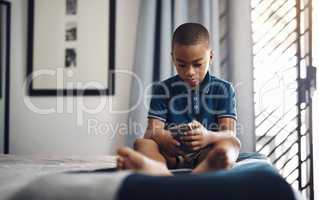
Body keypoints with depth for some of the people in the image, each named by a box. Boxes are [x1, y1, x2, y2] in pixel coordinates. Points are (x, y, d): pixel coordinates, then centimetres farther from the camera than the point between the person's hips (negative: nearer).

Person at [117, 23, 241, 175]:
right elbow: (151, 131, -3)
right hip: (173, 155, 1)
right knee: (142, 143, -24)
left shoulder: (223, 89, 6)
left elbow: (230, 134, -6)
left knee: (232, 143, -29)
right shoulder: (163, 89, 8)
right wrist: (162, 138, -30)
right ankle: (159, 170, -60)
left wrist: (209, 137, -32)